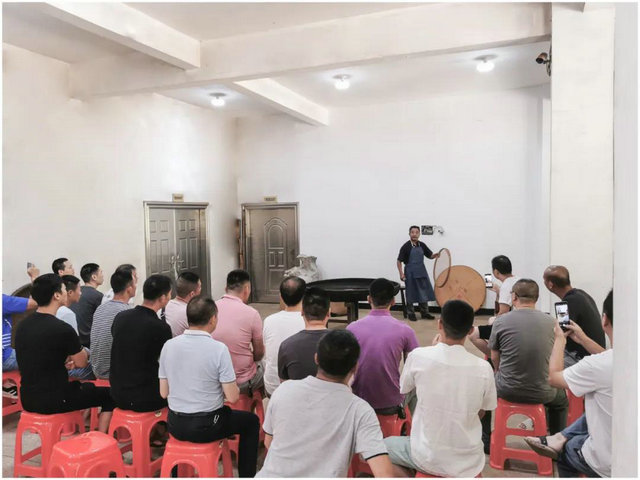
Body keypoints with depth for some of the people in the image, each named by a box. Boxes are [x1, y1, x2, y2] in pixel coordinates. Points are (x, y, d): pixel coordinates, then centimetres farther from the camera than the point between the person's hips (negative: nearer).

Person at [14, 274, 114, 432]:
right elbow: (82, 362, -6)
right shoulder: (62, 328, -22)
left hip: (28, 398, 8)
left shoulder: (23, 325, 0)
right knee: (109, 395, 9)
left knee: (85, 386, 32)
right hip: (52, 401, -8)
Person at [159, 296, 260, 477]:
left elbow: (163, 393, 2)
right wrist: (232, 387, 5)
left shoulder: (168, 345, -6)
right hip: (206, 426, -5)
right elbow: (232, 397, -17)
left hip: (175, 425, 5)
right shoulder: (219, 348, -19)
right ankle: (246, 474, 22)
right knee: (251, 421, 20)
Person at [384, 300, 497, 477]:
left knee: (383, 446, 25)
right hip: (469, 463, 3)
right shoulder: (484, 368, -13)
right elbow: (480, 414, 4)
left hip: (427, 458, -3)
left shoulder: (418, 356, -17)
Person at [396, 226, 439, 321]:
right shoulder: (406, 247, -11)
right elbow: (399, 261, -9)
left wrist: (435, 255, -9)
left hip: (422, 272, 5)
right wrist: (401, 273, -17)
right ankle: (411, 313, 17)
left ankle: (424, 312, 24)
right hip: (410, 273, -5)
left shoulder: (422, 245, 3)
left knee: (424, 292, 11)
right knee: (411, 294, 4)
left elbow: (430, 255, 14)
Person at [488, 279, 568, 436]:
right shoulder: (552, 322, -6)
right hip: (542, 394, 1)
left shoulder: (500, 321, -11)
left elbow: (495, 358, 1)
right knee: (561, 399, 35)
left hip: (507, 391, -1)